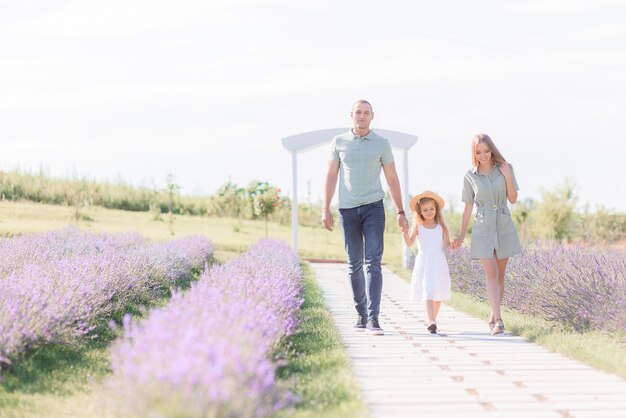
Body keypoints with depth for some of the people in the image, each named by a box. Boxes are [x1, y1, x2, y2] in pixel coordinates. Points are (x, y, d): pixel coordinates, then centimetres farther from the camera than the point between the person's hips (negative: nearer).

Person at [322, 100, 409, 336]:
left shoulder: (382, 144, 4)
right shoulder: (339, 143, 7)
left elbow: (392, 179, 7)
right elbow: (331, 177, 7)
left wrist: (400, 213, 3)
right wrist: (325, 209, -1)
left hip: (373, 207, -2)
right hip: (347, 210, 2)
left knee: (373, 262, -12)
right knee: (354, 264, 8)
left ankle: (373, 319, -18)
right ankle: (361, 314, 19)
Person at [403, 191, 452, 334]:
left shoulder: (441, 227, 6)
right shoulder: (418, 226, 2)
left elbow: (447, 245, 4)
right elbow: (410, 243, -9)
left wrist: (454, 245, -18)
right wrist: (405, 234, -28)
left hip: (439, 263, 3)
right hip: (424, 263, -2)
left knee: (438, 294, 8)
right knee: (428, 292, -14)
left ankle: (432, 320, 28)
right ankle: (431, 322, -25)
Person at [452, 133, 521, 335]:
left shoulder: (505, 168, 0)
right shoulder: (470, 176, 0)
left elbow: (513, 199, 0)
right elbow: (468, 207, 6)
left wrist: (508, 177, -14)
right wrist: (461, 235, 7)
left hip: (504, 227, 1)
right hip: (483, 228, -1)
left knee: (500, 275, 7)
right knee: (491, 273, -13)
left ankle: (493, 318, 18)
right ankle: (498, 321, -21)